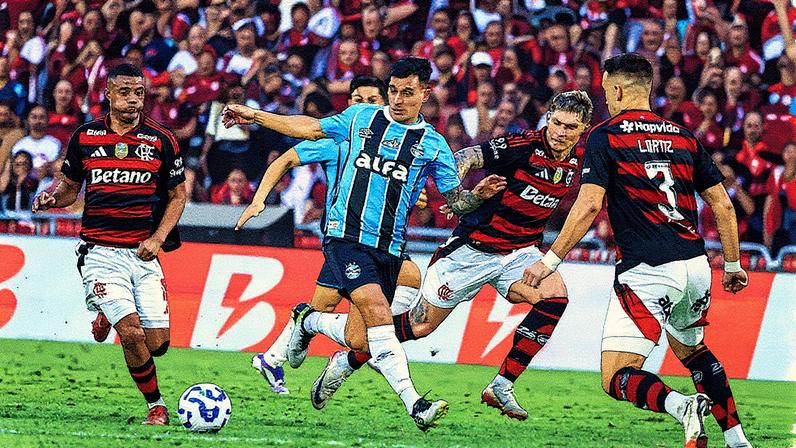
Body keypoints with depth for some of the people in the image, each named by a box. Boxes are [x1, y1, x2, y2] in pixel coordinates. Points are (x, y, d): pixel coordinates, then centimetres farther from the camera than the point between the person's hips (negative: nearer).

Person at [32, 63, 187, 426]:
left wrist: (158, 239, -5)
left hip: (144, 253, 2)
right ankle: (156, 405, 4)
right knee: (132, 335, -18)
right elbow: (70, 187, 16)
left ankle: (109, 317, 31)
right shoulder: (84, 137, 4)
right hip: (101, 252, -2)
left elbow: (177, 196, 9)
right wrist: (52, 198, -8)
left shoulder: (161, 141, 3)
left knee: (157, 345, -3)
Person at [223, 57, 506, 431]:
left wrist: (479, 195, -13)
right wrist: (254, 116, 22)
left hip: (389, 246, 3)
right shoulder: (361, 117, 8)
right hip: (345, 235, -3)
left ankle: (306, 320, 32)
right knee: (376, 309, -24)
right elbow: (312, 128, 21)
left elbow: (455, 201, 9)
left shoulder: (433, 145, 8)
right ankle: (412, 402, -30)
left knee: (363, 336, 0)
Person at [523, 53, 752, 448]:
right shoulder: (684, 137, 15)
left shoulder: (606, 136, -1)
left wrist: (550, 260, -8)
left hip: (646, 271, -6)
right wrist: (733, 264, 24)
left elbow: (589, 205, -12)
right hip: (695, 265, 6)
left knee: (616, 379, -5)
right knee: (692, 349, 32)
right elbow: (722, 204, 15)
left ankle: (681, 407, -32)